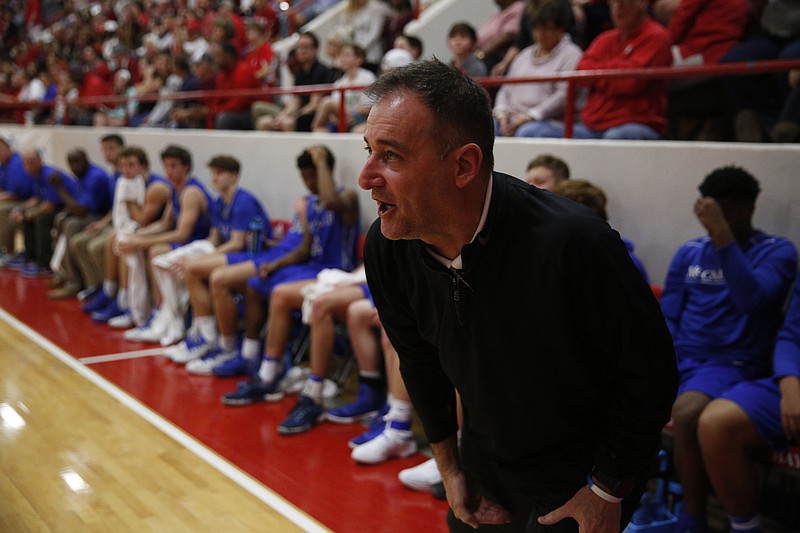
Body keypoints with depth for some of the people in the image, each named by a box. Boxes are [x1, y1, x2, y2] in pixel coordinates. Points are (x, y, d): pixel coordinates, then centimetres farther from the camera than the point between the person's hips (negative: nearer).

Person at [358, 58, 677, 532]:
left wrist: (607, 493, -11)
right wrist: (450, 469, 8)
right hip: (484, 466, 5)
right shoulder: (386, 249, -16)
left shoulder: (573, 243, -34)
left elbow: (651, 372, -19)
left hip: (586, 474, -4)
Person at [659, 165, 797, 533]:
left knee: (685, 413, -35)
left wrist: (723, 236, -23)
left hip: (732, 363, -5)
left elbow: (752, 299, -19)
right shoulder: (689, 253, 14)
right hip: (679, 357, 5)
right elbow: (667, 319, 13)